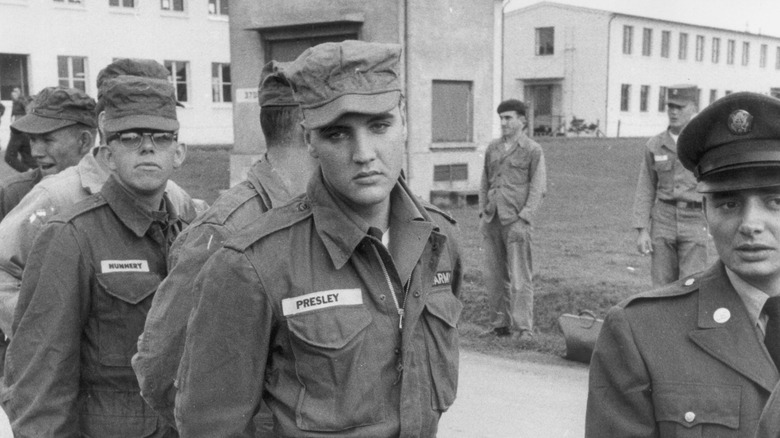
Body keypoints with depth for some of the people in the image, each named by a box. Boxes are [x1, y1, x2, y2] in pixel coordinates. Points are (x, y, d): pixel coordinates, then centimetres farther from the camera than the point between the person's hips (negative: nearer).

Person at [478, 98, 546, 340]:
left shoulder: (533, 150, 0)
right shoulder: (492, 148, 15)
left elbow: (538, 188, -5)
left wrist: (524, 218, -13)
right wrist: (483, 213, 11)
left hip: (516, 221, -5)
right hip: (491, 220, 5)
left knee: (519, 277, -5)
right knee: (494, 276, 8)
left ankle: (523, 328, 0)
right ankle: (499, 324, 17)